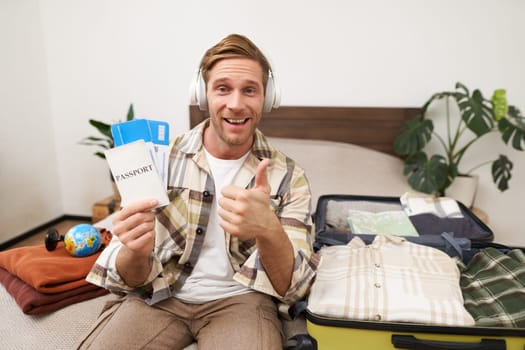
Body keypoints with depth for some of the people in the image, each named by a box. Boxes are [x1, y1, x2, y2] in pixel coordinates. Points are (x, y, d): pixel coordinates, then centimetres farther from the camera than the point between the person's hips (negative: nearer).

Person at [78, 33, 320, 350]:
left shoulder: (290, 178, -7)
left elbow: (292, 288, -12)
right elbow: (132, 279, -3)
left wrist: (268, 231, -34)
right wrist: (136, 252, -28)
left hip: (239, 298, 1)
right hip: (160, 295, 0)